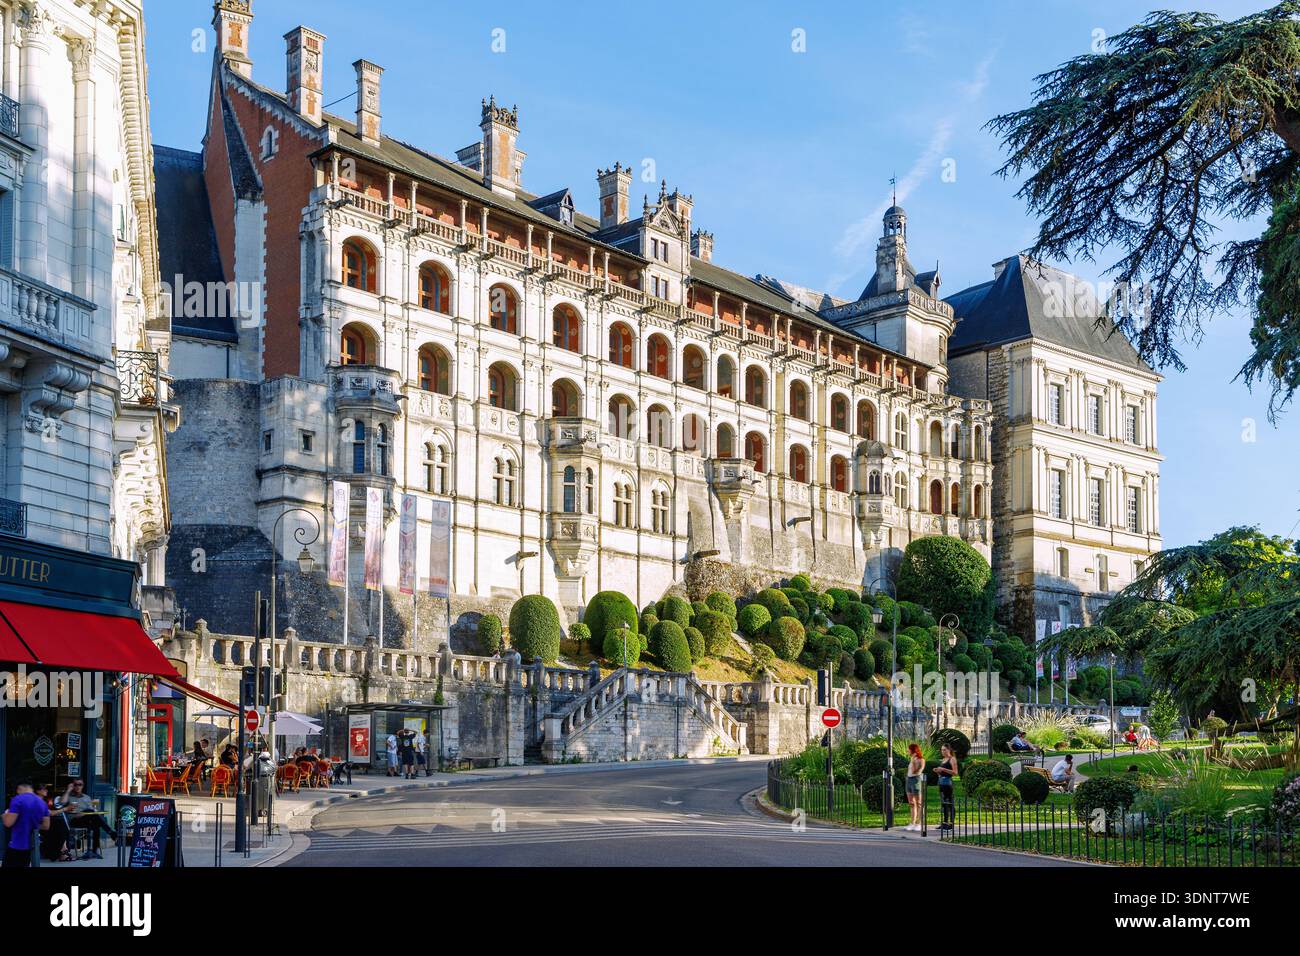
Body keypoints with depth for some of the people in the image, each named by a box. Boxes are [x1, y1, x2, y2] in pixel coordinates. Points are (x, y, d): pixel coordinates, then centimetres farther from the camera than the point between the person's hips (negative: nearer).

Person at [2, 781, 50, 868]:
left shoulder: (18, 799, -13)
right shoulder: (42, 803, 9)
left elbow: (8, 822, -16)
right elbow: (46, 826, 11)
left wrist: (5, 814, 5)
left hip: (16, 845, -7)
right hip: (30, 845, 7)